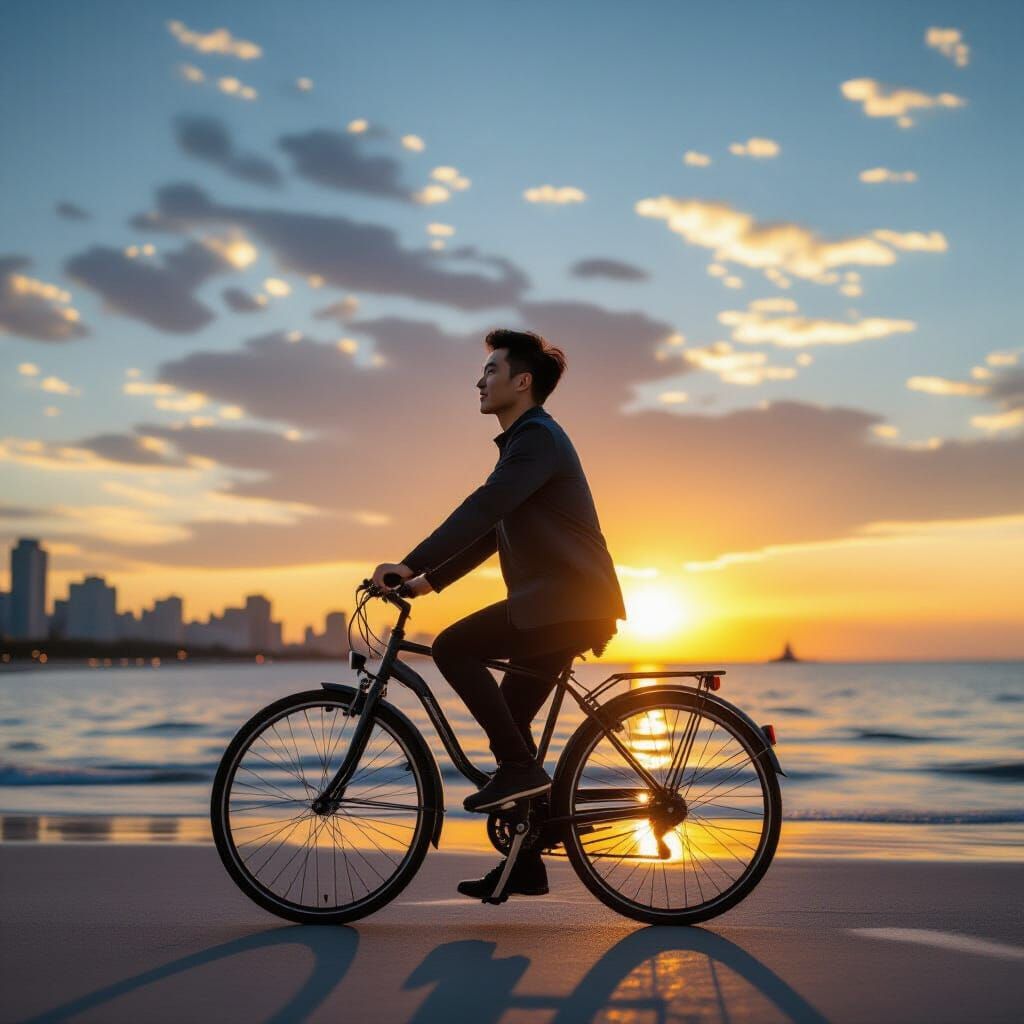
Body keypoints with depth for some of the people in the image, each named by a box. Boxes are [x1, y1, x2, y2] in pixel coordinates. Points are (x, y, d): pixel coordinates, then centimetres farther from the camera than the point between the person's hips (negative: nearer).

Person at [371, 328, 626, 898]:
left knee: (453, 647, -18)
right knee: (508, 721, 9)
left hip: (569, 598, -10)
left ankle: (521, 768, -13)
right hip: (562, 603, 10)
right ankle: (525, 865, 15)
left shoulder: (538, 437, -11)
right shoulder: (524, 442, 22)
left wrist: (411, 565, -28)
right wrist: (428, 580, 17)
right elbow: (488, 532, 24)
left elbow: (481, 510, -23)